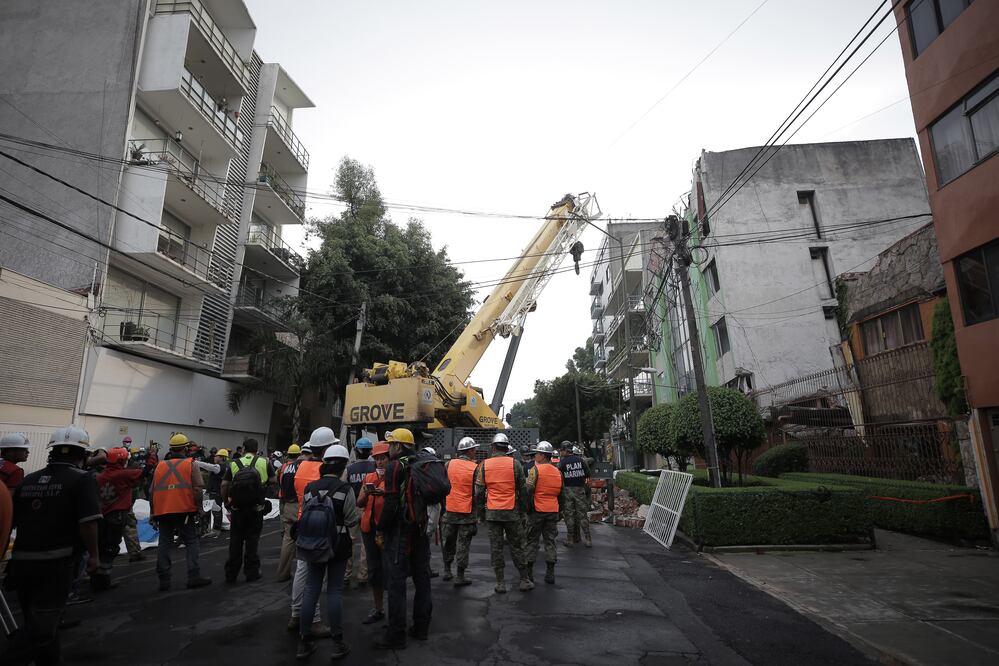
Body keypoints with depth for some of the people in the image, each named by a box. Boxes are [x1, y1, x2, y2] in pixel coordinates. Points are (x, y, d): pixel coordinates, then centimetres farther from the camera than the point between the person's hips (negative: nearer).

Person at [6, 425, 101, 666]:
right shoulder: (82, 479, -10)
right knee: (46, 617, 1)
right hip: (57, 561, -7)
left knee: (35, 616, 21)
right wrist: (93, 554, -5)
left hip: (22, 559, 7)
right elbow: (88, 522, -18)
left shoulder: (28, 480, 9)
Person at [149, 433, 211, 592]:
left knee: (164, 544, 10)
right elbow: (197, 489, -9)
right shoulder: (191, 464, -1)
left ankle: (164, 580, 11)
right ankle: (194, 577, 0)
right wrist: (198, 508, 2)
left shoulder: (160, 465, 12)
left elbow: (152, 491, 12)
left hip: (163, 512, 4)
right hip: (184, 511, -4)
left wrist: (153, 513, 20)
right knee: (191, 542, 5)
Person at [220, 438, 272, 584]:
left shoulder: (233, 464, 2)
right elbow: (273, 481, 3)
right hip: (256, 508, -1)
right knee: (252, 540, 10)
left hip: (237, 508, 1)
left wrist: (226, 503, 8)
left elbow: (224, 485, -3)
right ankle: (251, 572, 15)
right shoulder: (264, 463, 1)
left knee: (235, 541, 13)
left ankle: (231, 574, 22)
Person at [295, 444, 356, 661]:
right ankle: (338, 644, 12)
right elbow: (351, 521, -10)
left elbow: (303, 515, 5)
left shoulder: (309, 488, -2)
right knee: (334, 591, 4)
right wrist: (356, 508, 9)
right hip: (337, 547, -4)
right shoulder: (344, 489, -16)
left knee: (311, 590, 12)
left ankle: (304, 642, 20)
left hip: (312, 547, 4)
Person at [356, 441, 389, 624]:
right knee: (373, 569, 14)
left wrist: (384, 493, -30)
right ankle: (378, 609, 29)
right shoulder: (369, 478, 11)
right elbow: (359, 504, 5)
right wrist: (366, 493, -15)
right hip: (369, 527, 6)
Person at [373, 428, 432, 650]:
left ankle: (396, 636, 8)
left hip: (400, 531, -7)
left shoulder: (395, 466, -13)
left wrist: (381, 530, -8)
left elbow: (391, 503, -18)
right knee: (422, 577, 15)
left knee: (396, 582, 1)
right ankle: (421, 627, 27)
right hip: (422, 530, 7)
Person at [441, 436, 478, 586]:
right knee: (463, 544, 5)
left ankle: (447, 570, 30)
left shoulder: (449, 464, -2)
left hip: (450, 510, 4)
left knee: (448, 541, 19)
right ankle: (460, 576, 10)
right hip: (467, 512, -4)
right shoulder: (475, 468, -12)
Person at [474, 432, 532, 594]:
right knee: (516, 546, 10)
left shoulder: (484, 465, -1)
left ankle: (500, 583, 11)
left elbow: (479, 491, 0)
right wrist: (522, 509, 12)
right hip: (512, 512, 0)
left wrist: (480, 510, 11)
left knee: (495, 547, 7)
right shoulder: (515, 464, -3)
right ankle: (524, 580, 17)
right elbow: (522, 490, 1)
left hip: (492, 512, 1)